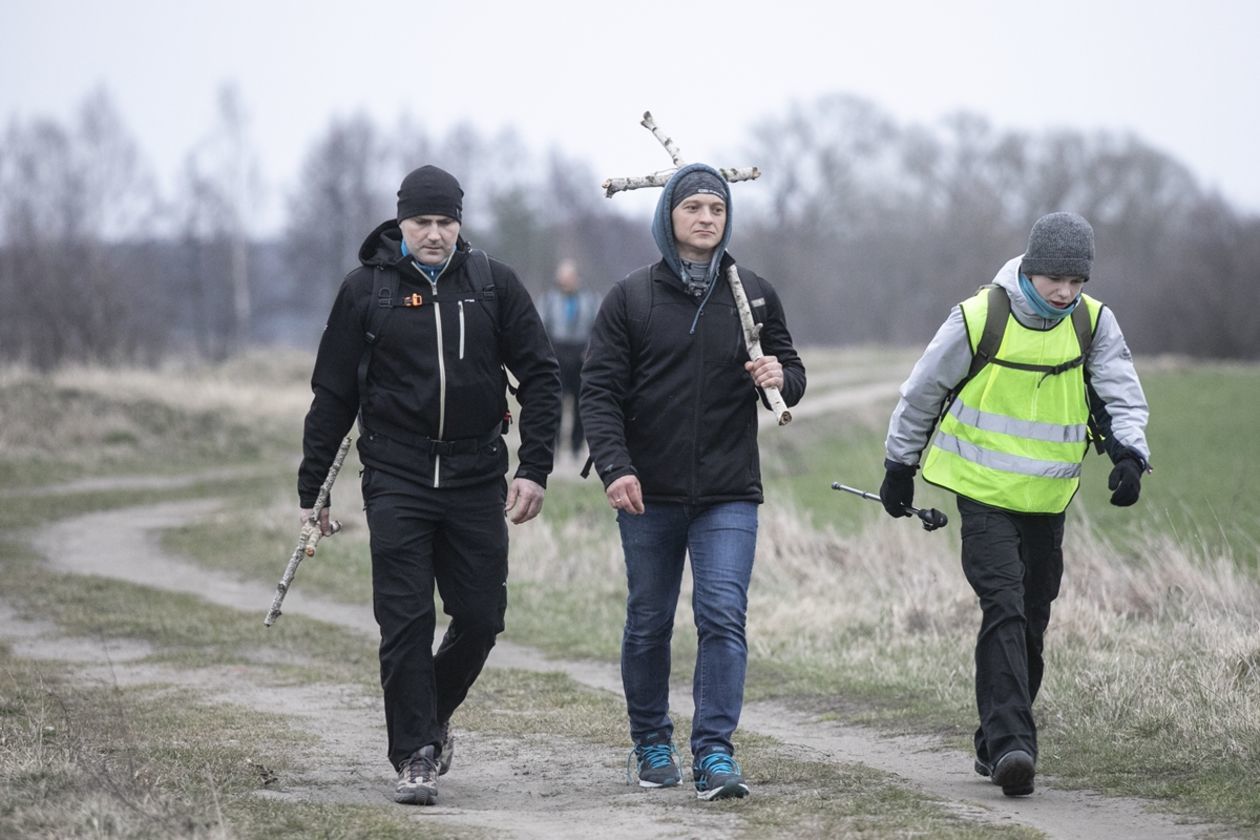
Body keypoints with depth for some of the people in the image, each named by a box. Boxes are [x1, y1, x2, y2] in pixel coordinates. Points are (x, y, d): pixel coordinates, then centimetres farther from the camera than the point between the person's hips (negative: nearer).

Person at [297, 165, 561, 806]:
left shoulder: (494, 284, 4)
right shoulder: (366, 289, 2)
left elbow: (540, 376, 6)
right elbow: (333, 394, 6)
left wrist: (534, 468, -4)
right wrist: (311, 489, 4)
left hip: (477, 480, 2)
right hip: (396, 480, -1)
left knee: (480, 619, 3)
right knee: (405, 621, -8)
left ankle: (432, 712, 29)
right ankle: (415, 756, -3)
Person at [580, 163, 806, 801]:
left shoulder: (755, 297, 8)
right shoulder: (631, 299, 2)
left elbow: (792, 376, 16)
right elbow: (600, 390, -2)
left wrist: (780, 377, -9)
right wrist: (615, 467, -15)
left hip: (728, 496, 0)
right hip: (648, 496, 0)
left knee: (723, 617, -12)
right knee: (648, 624, 8)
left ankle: (715, 753, -12)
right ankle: (652, 746, 23)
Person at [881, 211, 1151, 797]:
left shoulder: (1094, 324, -2)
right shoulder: (980, 317, -12)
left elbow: (1123, 396, -2)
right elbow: (923, 392, 1)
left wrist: (1129, 453, -23)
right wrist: (900, 466, 10)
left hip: (1048, 499, 4)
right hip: (985, 493, -4)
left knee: (1030, 623, 10)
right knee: (1004, 608, -19)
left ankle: (995, 745, 25)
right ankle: (1011, 744, -26)